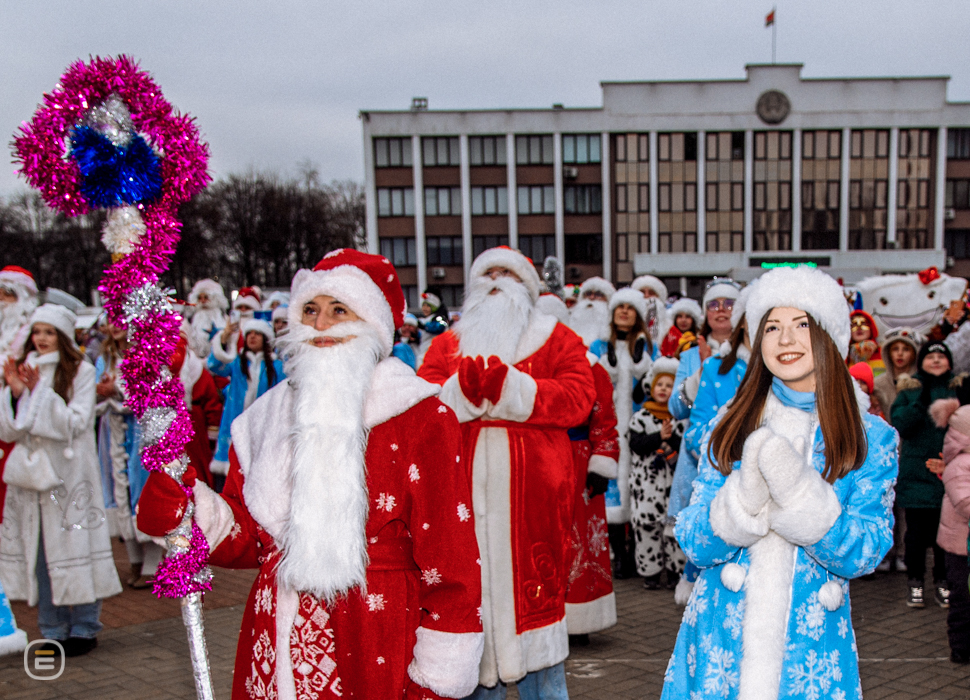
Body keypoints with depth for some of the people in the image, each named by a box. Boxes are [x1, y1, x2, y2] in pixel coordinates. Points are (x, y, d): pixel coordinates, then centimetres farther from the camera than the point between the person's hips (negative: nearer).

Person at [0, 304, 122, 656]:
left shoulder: (81, 372, -3)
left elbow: (75, 423, -12)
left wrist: (40, 392, -16)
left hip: (69, 474, -4)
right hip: (31, 473, 4)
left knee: (73, 546, -1)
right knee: (39, 551, 6)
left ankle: (84, 628, 12)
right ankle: (53, 630, 18)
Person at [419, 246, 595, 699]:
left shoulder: (556, 339, 10)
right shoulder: (448, 343, 18)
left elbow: (577, 398, -6)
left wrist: (510, 386, -17)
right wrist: (464, 388, -17)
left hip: (531, 494, -2)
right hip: (465, 489, 2)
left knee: (533, 591, 2)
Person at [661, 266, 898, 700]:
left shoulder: (871, 439, 0)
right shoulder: (731, 427, 2)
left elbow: (866, 554, -8)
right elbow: (692, 543, -3)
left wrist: (799, 495, -23)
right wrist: (744, 498, -22)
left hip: (812, 646, -1)